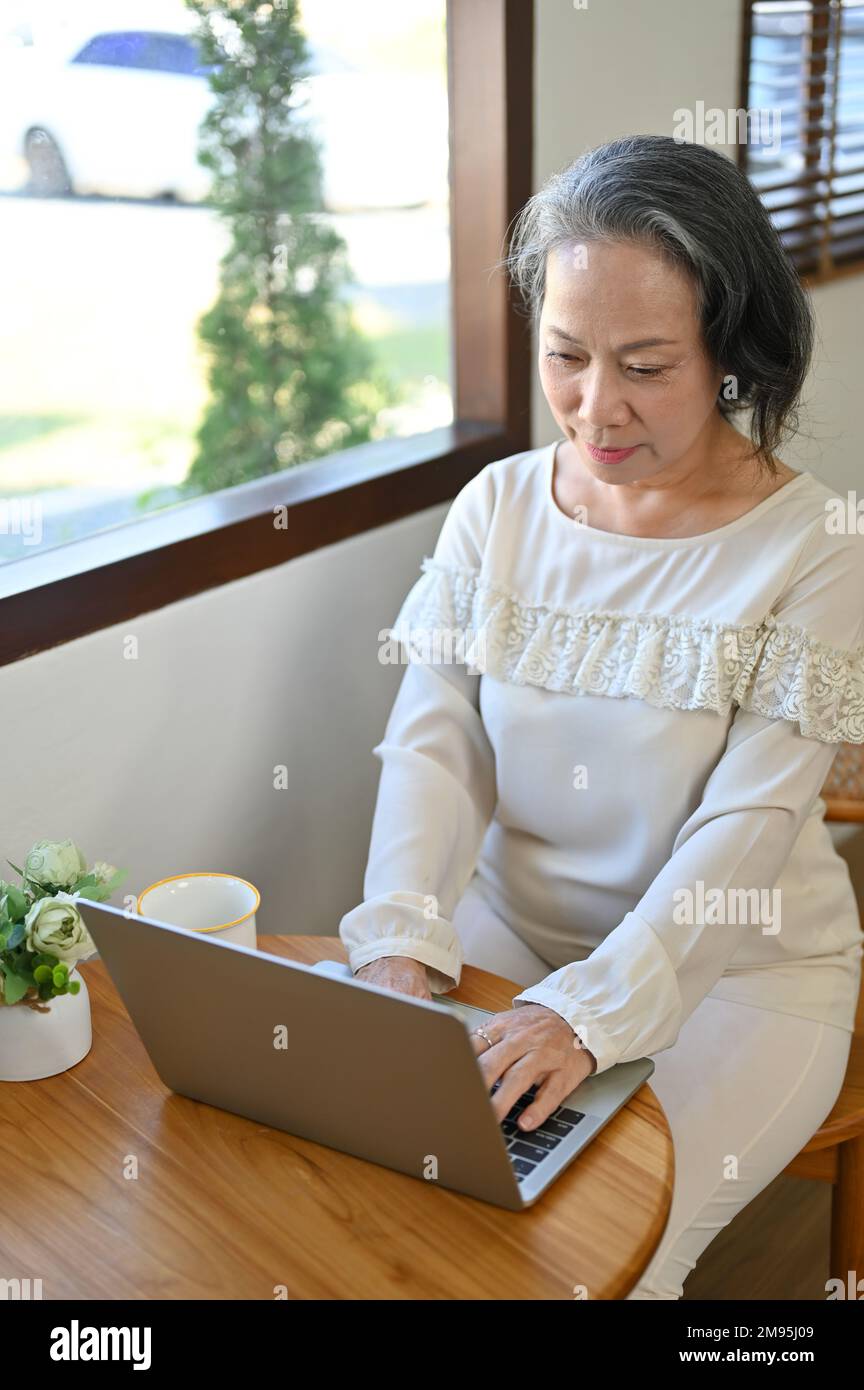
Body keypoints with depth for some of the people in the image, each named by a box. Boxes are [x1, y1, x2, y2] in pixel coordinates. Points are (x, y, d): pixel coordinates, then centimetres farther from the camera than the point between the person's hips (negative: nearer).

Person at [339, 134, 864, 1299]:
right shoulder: (497, 507, -1)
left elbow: (748, 826, -19)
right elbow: (433, 744, -6)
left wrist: (592, 1008, -30)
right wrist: (401, 942, -22)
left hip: (733, 960, -3)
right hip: (510, 924, 4)